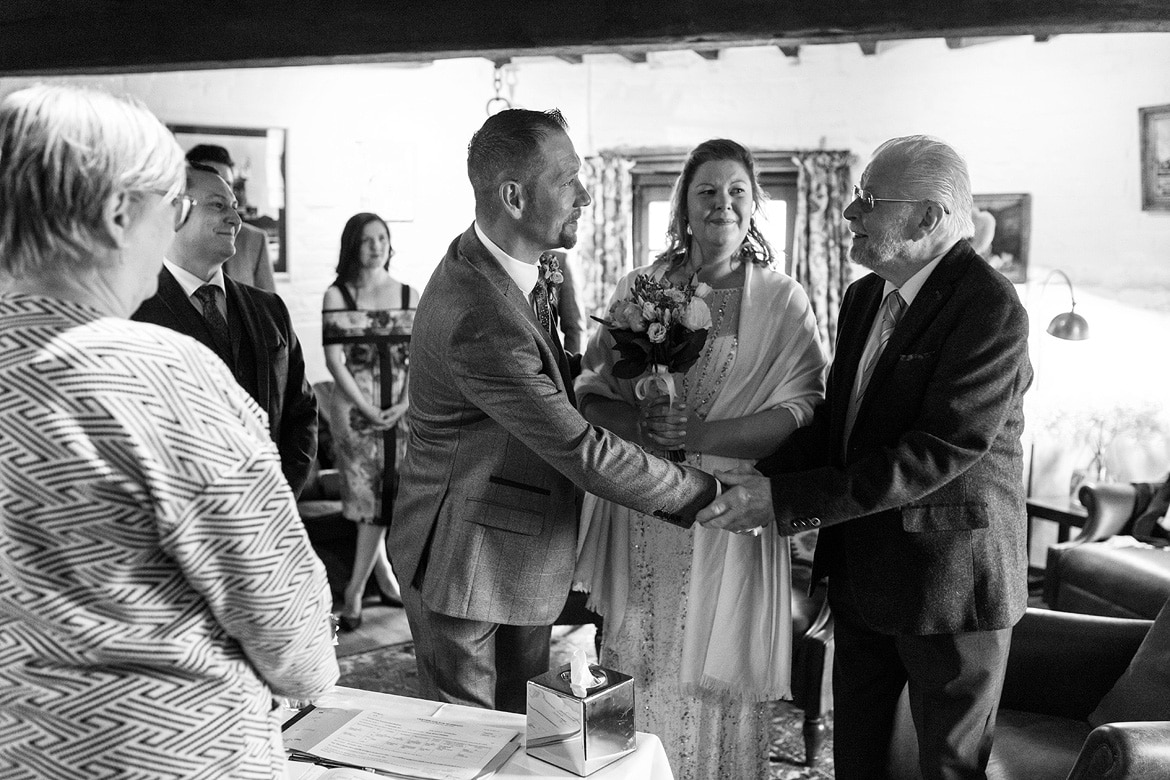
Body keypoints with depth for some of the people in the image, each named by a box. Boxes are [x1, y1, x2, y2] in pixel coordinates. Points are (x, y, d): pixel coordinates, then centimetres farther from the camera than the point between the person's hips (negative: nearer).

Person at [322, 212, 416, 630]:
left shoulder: (408, 295, 9)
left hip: (400, 410, 2)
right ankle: (385, 578, 12)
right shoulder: (337, 295, 2)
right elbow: (335, 359, -4)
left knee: (382, 497, 1)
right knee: (365, 495, -2)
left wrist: (404, 404, -8)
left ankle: (355, 592, 10)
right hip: (354, 407, -2)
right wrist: (368, 409, -12)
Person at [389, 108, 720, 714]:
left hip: (524, 555, 9)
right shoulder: (477, 319, -31)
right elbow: (582, 452, -27)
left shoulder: (529, 272, 0)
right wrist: (701, 493, -16)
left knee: (524, 724, 21)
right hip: (465, 565, -9)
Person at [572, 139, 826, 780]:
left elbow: (801, 412, -9)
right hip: (643, 516, 2)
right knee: (654, 674, 10)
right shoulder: (635, 289, 7)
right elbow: (590, 391, 4)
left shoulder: (784, 300, 0)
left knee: (722, 683, 6)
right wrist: (642, 424, -16)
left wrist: (701, 433, -20)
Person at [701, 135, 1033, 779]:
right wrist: (758, 479, -10)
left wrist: (784, 499, -29)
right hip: (863, 571, 7)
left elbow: (939, 453, -28)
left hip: (949, 579, -7)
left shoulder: (990, 308, -21)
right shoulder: (864, 297, 5)